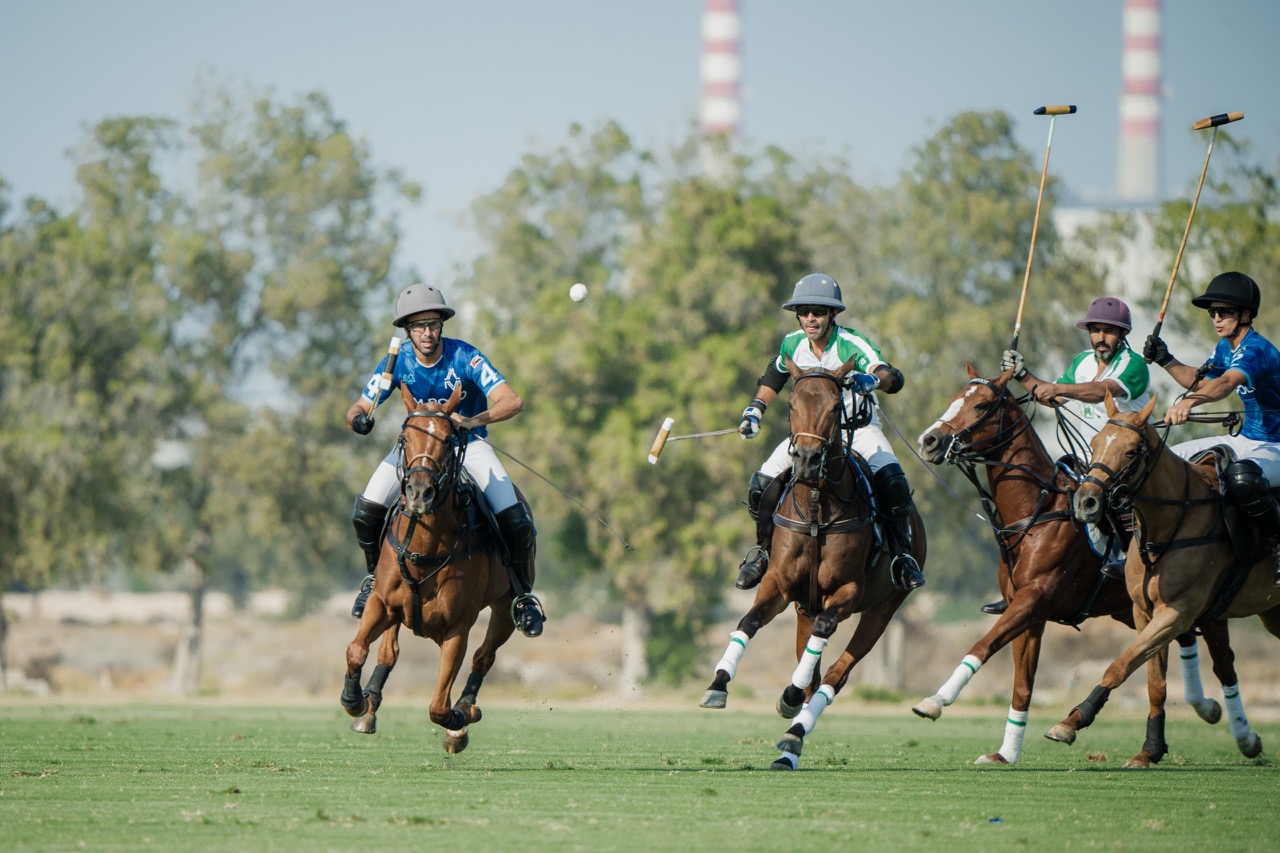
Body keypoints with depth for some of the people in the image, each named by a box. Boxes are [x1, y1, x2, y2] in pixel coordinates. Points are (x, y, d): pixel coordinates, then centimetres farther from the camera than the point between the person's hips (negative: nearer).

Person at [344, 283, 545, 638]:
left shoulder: (465, 357, -25)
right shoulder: (399, 362, -16)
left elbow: (512, 401, -33)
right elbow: (361, 406, -10)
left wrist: (472, 421, -50)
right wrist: (358, 418, -35)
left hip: (468, 441, -2)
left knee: (516, 522, -20)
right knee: (366, 511, -16)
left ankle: (523, 595, 5)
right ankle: (376, 575, 14)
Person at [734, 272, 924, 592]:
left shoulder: (852, 345, -21)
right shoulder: (792, 345, -6)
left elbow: (893, 378, -36)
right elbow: (773, 378, 18)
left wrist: (872, 379, -58)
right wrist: (754, 411, 10)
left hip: (858, 426, -4)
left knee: (891, 480, -30)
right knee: (762, 484, -13)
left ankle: (902, 554, -12)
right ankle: (763, 551, 13)